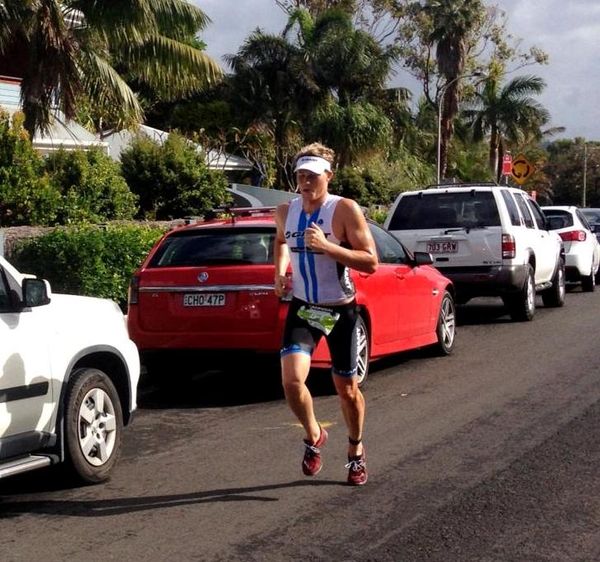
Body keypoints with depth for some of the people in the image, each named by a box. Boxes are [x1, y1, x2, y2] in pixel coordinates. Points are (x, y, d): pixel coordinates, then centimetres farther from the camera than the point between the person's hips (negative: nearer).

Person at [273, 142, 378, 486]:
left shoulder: (346, 210, -16)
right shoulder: (285, 212, -1)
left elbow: (370, 262, -20)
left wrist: (326, 246, -30)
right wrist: (280, 271, 5)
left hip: (340, 311, -3)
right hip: (302, 309, 3)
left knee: (347, 389, 10)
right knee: (292, 380, -17)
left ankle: (356, 451, 37)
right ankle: (314, 436, 13)